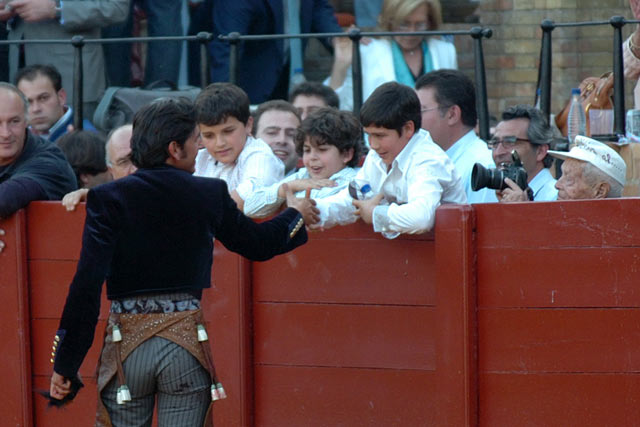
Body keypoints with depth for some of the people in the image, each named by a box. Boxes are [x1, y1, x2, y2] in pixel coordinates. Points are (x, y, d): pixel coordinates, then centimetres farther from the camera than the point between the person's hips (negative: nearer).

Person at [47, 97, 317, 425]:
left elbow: (87, 284, -10)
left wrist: (64, 363, -6)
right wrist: (295, 215, 36)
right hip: (186, 342, 0)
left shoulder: (108, 199, -6)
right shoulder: (210, 195, -2)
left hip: (127, 343, 0)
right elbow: (257, 244, 15)